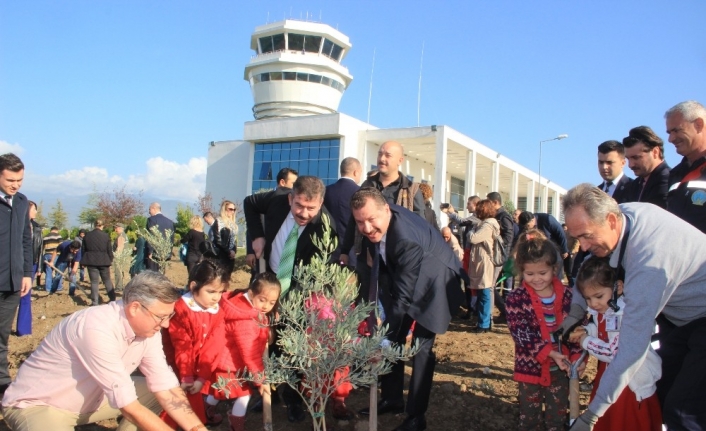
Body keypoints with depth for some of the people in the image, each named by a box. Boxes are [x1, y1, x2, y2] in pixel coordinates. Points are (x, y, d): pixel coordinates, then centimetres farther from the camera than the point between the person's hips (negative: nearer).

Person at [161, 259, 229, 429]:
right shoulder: (180, 309, -22)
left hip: (202, 365, 4)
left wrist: (202, 377, -17)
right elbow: (182, 348, -20)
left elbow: (214, 346, -12)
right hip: (178, 365, -4)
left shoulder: (217, 311, -9)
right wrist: (186, 378, -17)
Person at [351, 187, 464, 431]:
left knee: (420, 347, -9)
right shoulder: (373, 225, -17)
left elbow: (403, 295, -35)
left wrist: (384, 331, -33)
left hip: (432, 285, -7)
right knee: (391, 338, 9)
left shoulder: (408, 240, -39)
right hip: (402, 279, 8)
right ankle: (392, 399, 25)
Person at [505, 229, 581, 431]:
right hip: (531, 367, -2)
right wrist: (549, 353, -26)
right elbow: (521, 335, -18)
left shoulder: (567, 296, -4)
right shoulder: (516, 299, -11)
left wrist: (576, 357, -15)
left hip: (560, 368, 2)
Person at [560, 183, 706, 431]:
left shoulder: (648, 262, -38)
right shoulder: (622, 212, -16)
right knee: (661, 394, 9)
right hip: (680, 312, 8)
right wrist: (577, 308, -12)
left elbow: (633, 348, -36)